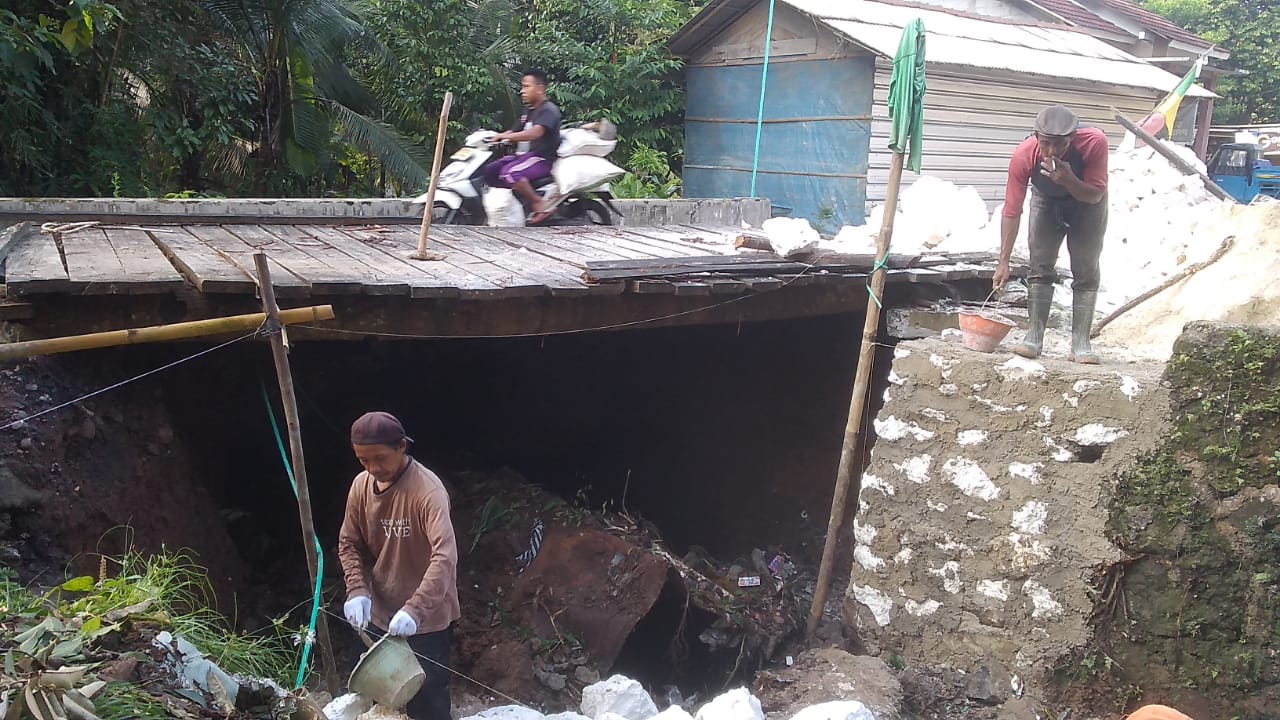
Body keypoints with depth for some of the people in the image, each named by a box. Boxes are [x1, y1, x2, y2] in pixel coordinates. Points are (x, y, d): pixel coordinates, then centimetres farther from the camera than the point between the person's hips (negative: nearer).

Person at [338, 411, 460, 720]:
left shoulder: (428, 490, -25)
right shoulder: (361, 486, -5)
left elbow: (445, 557, -34)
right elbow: (349, 544, 5)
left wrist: (415, 610, -43)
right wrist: (357, 590, -12)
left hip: (427, 617, -6)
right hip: (380, 612, 6)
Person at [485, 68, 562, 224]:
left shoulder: (549, 110, -9)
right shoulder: (529, 112, 21)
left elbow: (534, 133, -26)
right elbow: (515, 134, 21)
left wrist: (505, 136, -32)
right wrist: (494, 137, 4)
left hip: (542, 158, -10)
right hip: (523, 155, 10)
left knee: (509, 173, -33)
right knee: (489, 172, -5)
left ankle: (538, 204, -18)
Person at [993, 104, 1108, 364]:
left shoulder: (1095, 142, -38)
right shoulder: (1023, 155, -34)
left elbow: (1095, 196, -27)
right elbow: (1012, 211, -29)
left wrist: (1069, 180, -49)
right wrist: (1003, 262, -30)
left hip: (1086, 202, -1)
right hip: (1047, 202, 1)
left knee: (1086, 271, -5)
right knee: (1040, 267, -5)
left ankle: (1081, 344, -4)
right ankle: (1034, 337, -1)